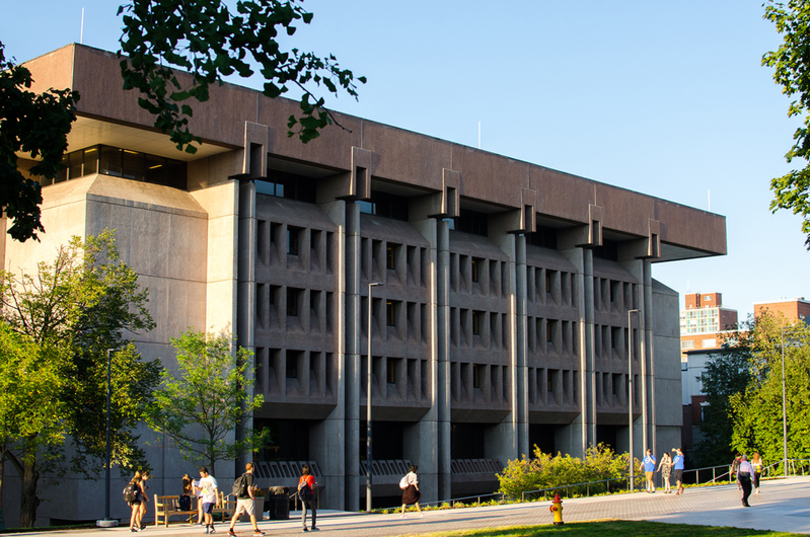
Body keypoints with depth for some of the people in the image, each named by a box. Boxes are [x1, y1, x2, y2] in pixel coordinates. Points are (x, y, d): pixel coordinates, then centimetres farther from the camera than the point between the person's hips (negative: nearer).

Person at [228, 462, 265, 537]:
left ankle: (230, 530, 5)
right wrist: (252, 496, -6)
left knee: (237, 514, 8)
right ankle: (256, 531, 4)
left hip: (239, 498, 8)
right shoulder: (250, 476, -12)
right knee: (252, 514, 0)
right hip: (247, 498, -8)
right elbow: (249, 488, -19)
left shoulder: (243, 475, 13)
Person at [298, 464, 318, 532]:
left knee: (304, 512, 3)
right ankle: (313, 526, 5)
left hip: (303, 497, 4)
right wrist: (315, 485, 2)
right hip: (310, 496, -4)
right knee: (314, 511, 10)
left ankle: (304, 527, -6)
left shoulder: (302, 478, 4)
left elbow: (299, 488, 2)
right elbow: (312, 487, -18)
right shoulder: (311, 477, -9)